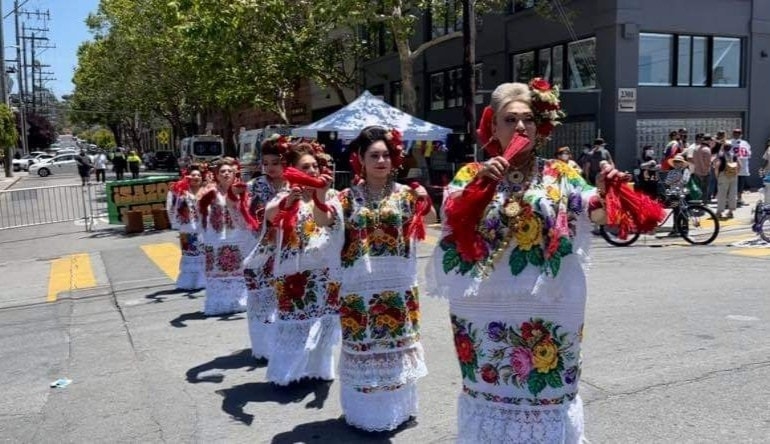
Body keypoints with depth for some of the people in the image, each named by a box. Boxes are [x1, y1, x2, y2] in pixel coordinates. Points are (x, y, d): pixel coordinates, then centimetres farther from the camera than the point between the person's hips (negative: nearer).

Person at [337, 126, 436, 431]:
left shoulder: (404, 193, 2)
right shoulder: (348, 197, 1)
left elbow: (430, 220, -1)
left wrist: (425, 202, -20)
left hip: (397, 282, 1)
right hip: (359, 283, 0)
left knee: (397, 340, 10)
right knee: (362, 342, 6)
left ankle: (398, 406, 28)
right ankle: (365, 410, 20)